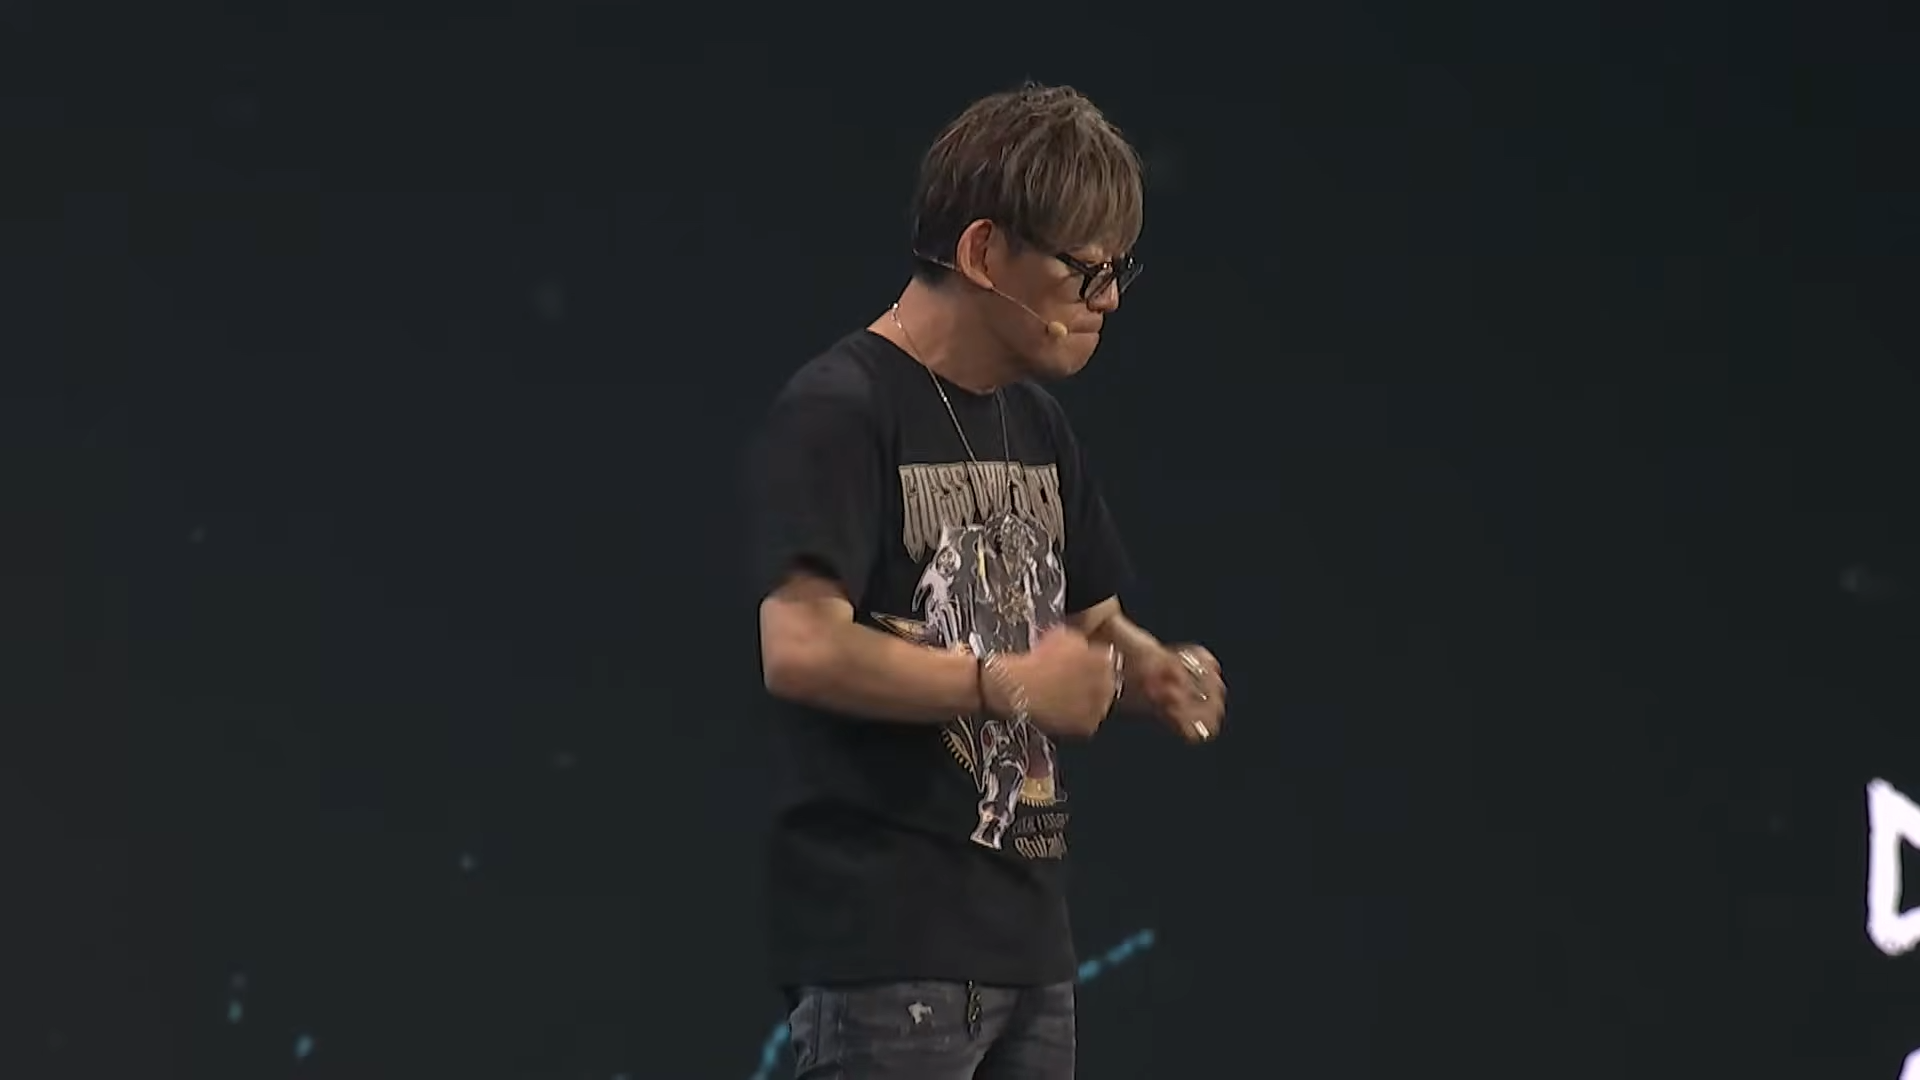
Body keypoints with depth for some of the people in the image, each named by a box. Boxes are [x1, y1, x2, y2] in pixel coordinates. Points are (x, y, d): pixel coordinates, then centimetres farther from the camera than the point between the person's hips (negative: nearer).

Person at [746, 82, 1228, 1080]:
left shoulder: (1034, 425, 16)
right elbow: (799, 650, -22)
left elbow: (1092, 622, 27)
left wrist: (1155, 670, 4)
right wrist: (1007, 684, -15)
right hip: (887, 951, -9)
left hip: (1027, 936, 9)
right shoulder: (838, 415, -11)